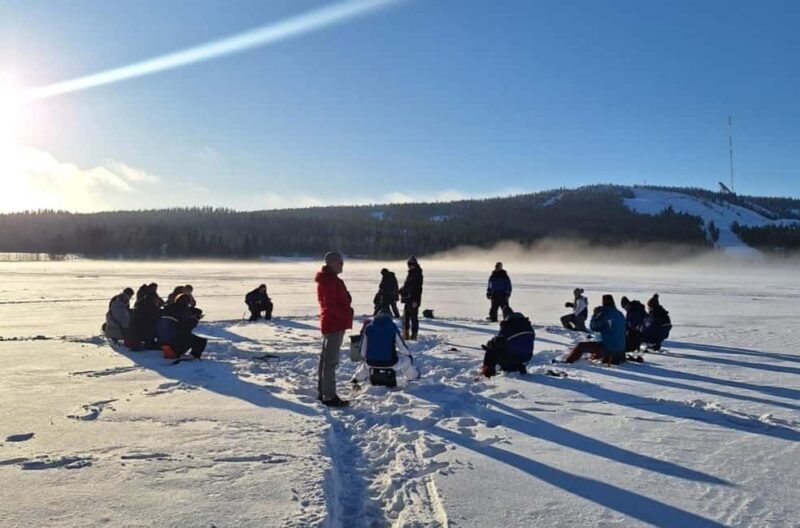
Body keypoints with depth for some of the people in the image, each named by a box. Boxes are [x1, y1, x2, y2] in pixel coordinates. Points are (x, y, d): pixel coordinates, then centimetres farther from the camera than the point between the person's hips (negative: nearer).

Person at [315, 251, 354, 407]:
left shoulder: (327, 279, 16)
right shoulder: (330, 280, -17)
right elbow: (331, 305, -23)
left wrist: (346, 314, 12)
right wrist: (346, 315, -17)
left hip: (330, 323, 11)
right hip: (335, 324, -11)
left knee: (326, 358, 16)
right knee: (331, 360, -8)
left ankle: (322, 391, 25)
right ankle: (329, 396, -4)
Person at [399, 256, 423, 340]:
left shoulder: (418, 274, -12)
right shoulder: (410, 274, 16)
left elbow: (418, 289, -17)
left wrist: (415, 300, -21)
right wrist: (402, 290, 7)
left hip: (413, 300, -9)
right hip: (407, 299, 10)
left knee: (414, 317, -4)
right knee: (406, 317, 13)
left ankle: (414, 335, 1)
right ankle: (406, 334, 21)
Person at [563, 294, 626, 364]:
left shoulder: (605, 313, -12)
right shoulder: (620, 314, 9)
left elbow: (593, 327, -5)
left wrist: (595, 314, 8)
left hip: (607, 348, -7)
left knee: (580, 346, -7)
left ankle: (567, 361, -9)